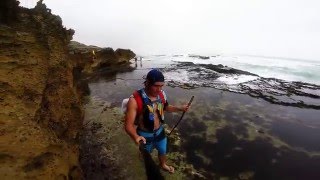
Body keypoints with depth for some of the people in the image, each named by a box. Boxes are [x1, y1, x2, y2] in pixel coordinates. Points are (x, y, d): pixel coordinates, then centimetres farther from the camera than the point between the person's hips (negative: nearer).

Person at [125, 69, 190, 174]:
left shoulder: (162, 94, -14)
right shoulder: (135, 100, -33)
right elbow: (129, 125, -31)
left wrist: (180, 108, -7)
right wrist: (135, 137, -50)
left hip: (160, 131, 4)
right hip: (144, 135, -4)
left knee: (163, 151, 30)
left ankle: (163, 165, 63)